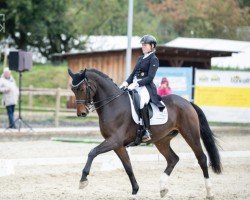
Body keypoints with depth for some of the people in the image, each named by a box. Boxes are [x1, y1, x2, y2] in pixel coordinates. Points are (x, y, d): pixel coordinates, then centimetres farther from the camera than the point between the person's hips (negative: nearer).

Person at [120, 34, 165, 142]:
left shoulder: (154, 59, -3)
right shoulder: (140, 58, 21)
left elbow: (150, 77, -13)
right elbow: (133, 73, 19)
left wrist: (136, 84, -22)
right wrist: (126, 82, 0)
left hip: (146, 86, -9)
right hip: (135, 85, 9)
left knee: (141, 102, -37)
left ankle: (147, 131, -34)